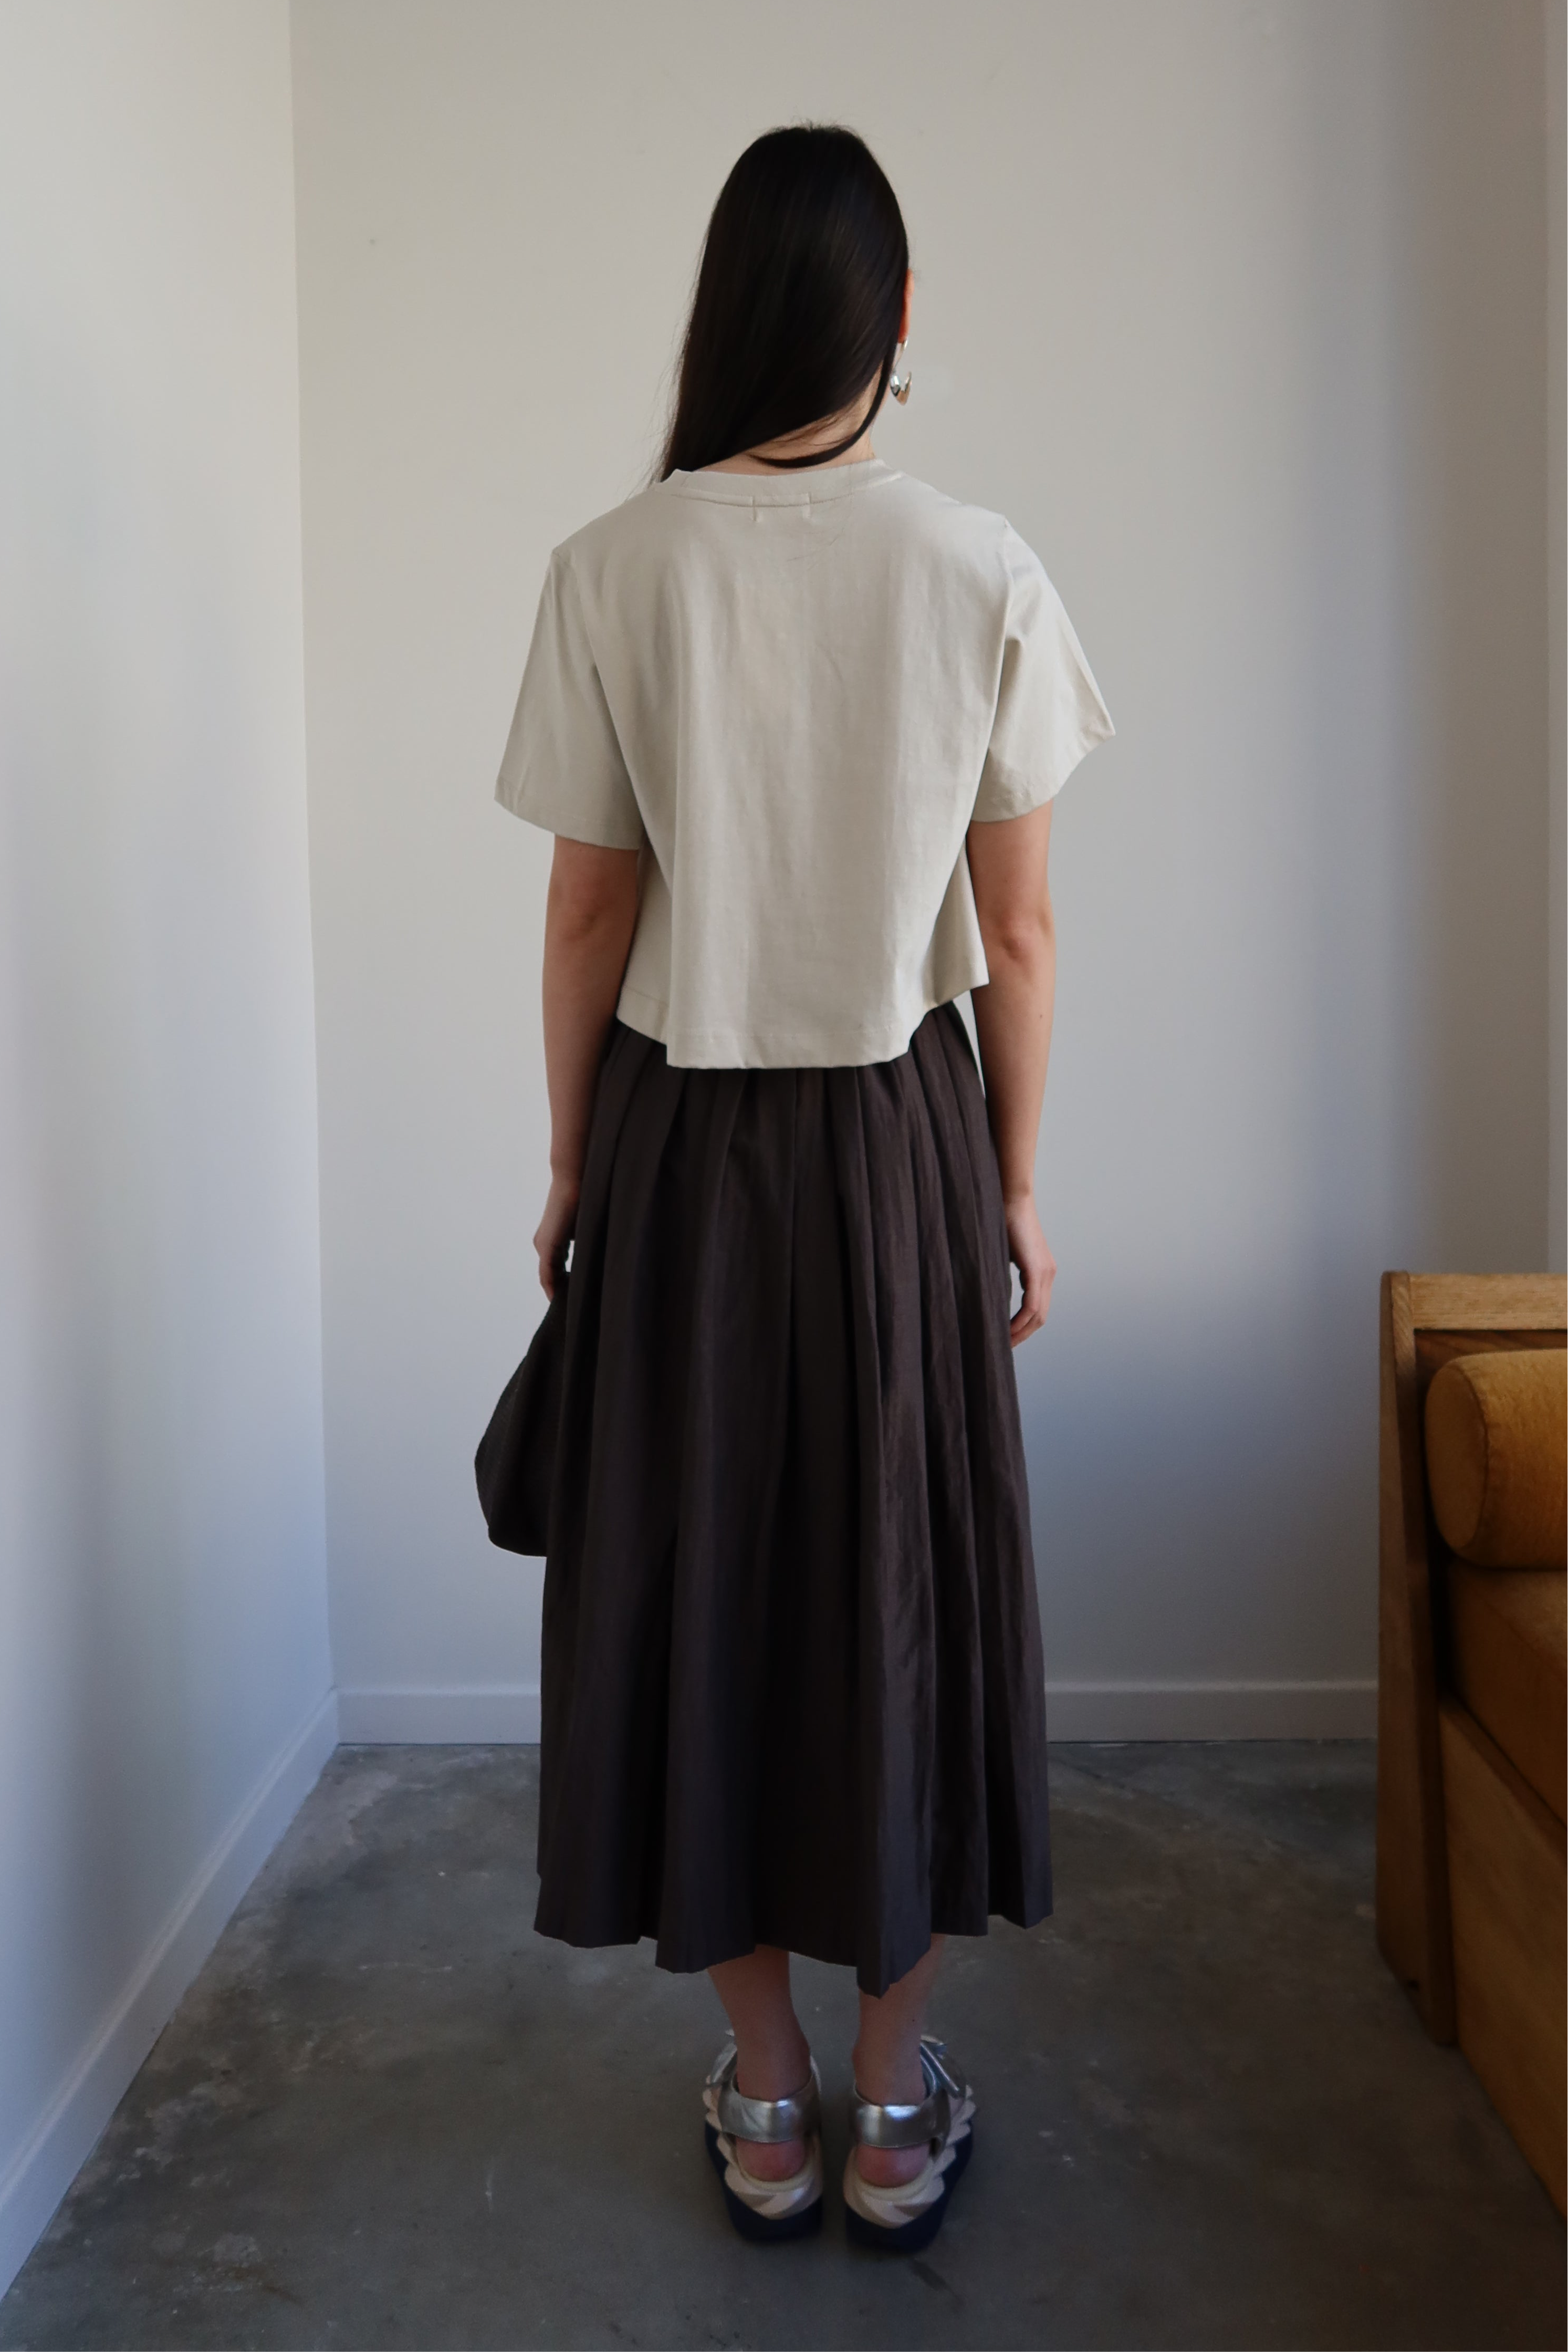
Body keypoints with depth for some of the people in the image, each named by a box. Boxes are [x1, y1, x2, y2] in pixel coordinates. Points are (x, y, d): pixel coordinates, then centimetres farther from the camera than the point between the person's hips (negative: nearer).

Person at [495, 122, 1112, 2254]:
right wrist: (1017, 1187, 7)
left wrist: (569, 1170, 8)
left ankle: (766, 2101, 28)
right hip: (899, 1139, 1)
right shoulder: (985, 574, -5)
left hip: (681, 1139, 0)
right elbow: (1018, 927, -3)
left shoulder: (614, 572, -6)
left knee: (699, 1582, 12)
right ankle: (897, 2103, 27)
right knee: (901, 1582, 12)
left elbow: (590, 914, -3)